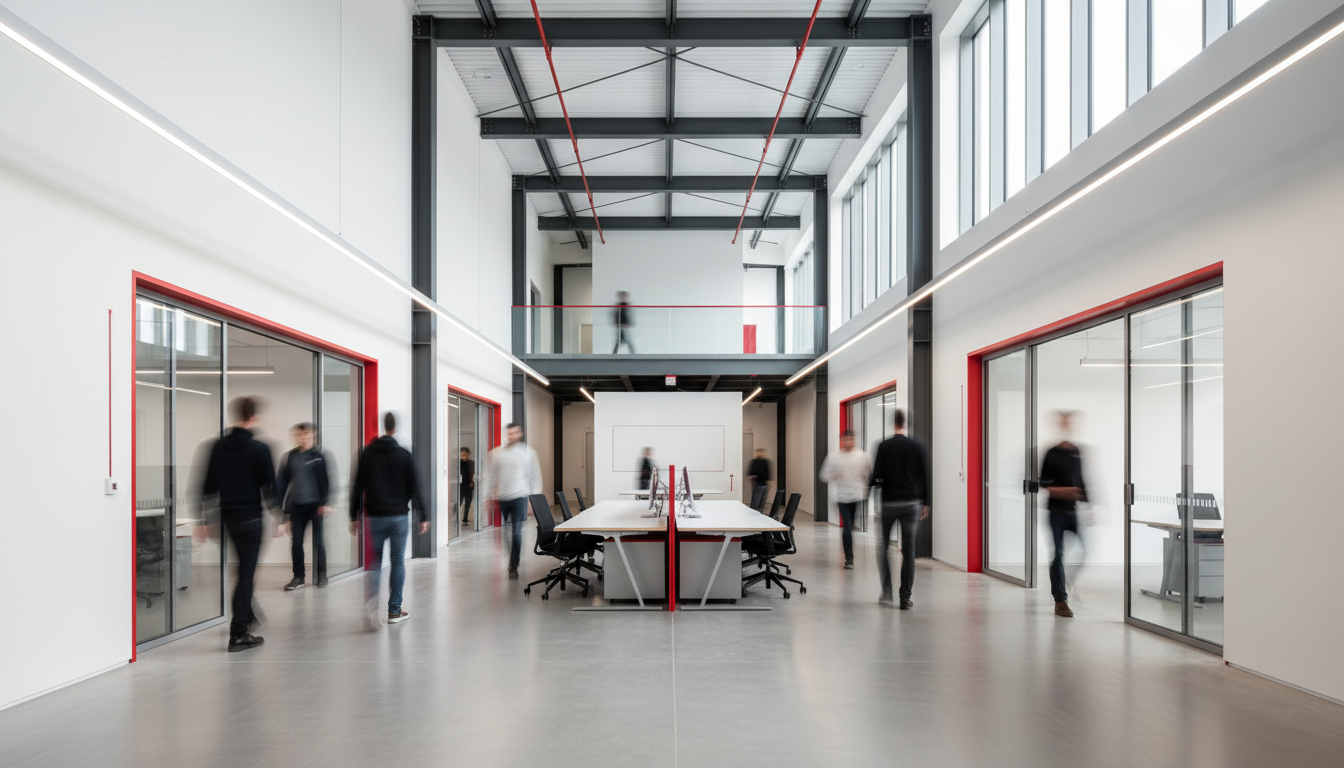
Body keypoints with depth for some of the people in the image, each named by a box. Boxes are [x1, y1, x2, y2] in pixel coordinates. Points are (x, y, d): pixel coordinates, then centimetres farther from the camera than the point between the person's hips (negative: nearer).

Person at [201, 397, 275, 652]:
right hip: (250, 517, -6)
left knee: (245, 567, 24)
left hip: (228, 516, 6)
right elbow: (270, 487, -10)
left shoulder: (218, 446, 5)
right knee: (247, 573, -2)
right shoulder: (259, 449, -11)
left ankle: (247, 615, 34)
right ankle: (238, 634, -3)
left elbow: (209, 485, 8)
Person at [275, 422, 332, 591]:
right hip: (297, 506, 3)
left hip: (316, 505, -3)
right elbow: (281, 483, 9)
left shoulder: (318, 456, -1)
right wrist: (282, 506, 5)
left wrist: (325, 502, -11)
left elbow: (325, 480, -3)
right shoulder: (289, 458, 6)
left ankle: (321, 575, 14)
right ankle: (298, 577, 13)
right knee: (296, 542, 2)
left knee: (318, 540, 2)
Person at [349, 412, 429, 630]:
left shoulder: (367, 453, 1)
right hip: (398, 517, -1)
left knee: (375, 561, 9)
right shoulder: (404, 455, -3)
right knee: (398, 561, 9)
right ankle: (394, 610, 12)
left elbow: (357, 487, 3)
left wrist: (354, 516, 9)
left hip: (374, 517, 1)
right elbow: (414, 489, -3)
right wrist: (423, 516, 2)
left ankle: (371, 603, -14)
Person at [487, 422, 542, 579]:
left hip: (520, 497, -3)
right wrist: (492, 495, 9)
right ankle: (513, 559, 27)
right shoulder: (497, 453, 7)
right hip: (502, 498, 3)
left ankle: (513, 567, 0)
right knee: (508, 532, 8)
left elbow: (536, 476, 3)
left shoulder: (528, 452, 1)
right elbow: (492, 475, 12)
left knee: (516, 532, -6)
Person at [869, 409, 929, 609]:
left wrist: (870, 483, 12)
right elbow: (924, 478, 3)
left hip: (889, 503, -1)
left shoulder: (884, 446, -5)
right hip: (911, 504, 1)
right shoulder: (918, 446, 1)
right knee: (908, 551, 4)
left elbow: (877, 476, -9)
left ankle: (886, 592, 8)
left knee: (883, 547, 14)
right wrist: (925, 503, 12)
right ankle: (905, 598, 4)